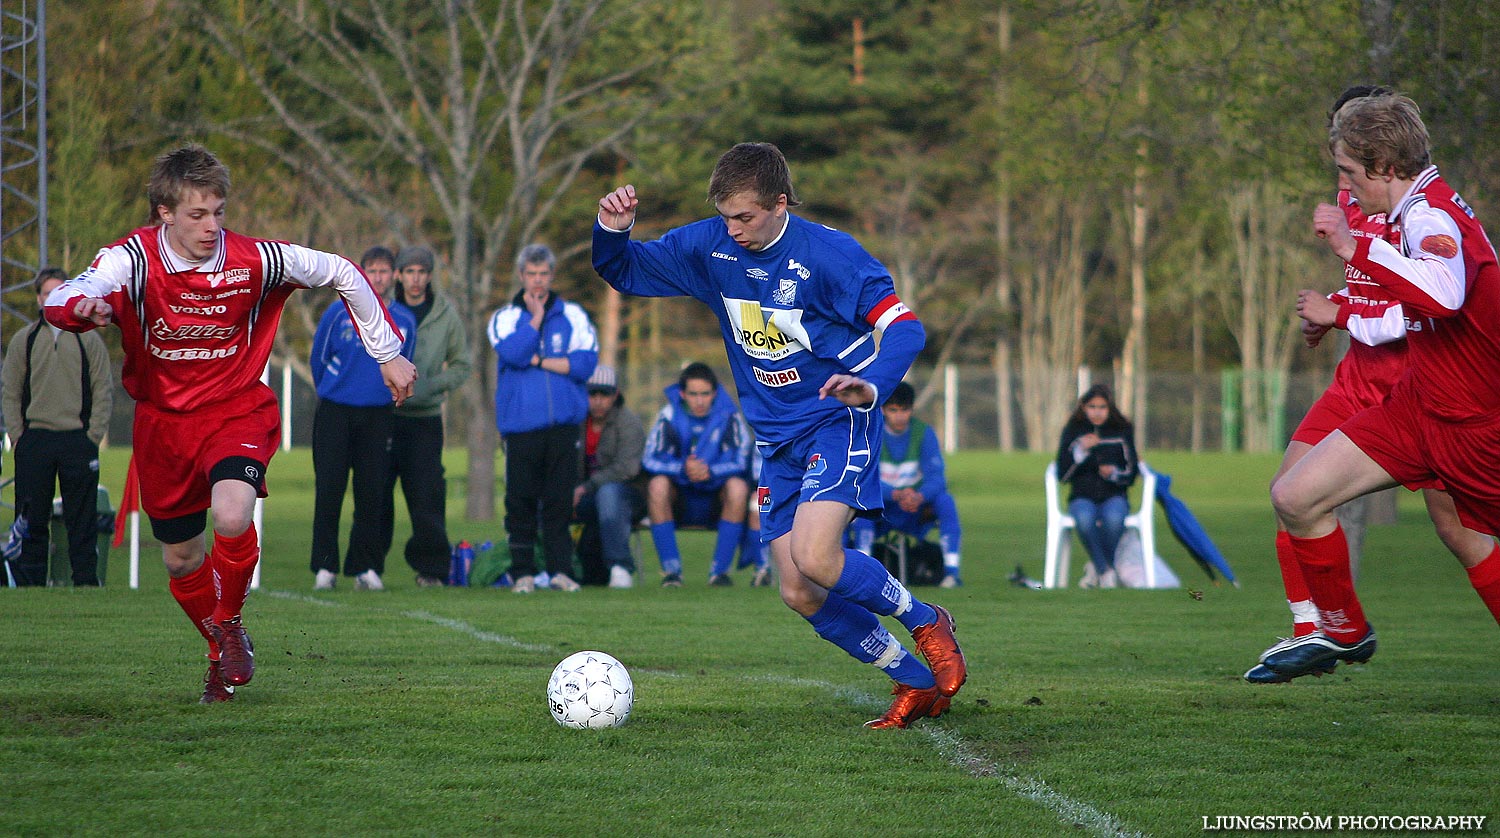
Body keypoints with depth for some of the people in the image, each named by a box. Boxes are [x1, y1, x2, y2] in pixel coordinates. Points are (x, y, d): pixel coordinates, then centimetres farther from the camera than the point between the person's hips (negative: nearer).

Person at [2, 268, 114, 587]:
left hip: (78, 441, -1)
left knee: (82, 521, 0)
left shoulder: (89, 339, 7)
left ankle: (86, 582, 3)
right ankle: (29, 584, 2)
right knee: (31, 521, 0)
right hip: (34, 442, 1)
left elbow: (103, 391, 5)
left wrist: (93, 436, -4)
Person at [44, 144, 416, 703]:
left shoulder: (254, 260, -16)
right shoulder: (134, 259, -18)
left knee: (232, 517, -29)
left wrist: (388, 354, 3)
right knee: (180, 559, 12)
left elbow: (342, 274, 0)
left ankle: (231, 623, -1)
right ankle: (222, 652, 40)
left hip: (237, 412, -2)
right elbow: (60, 301, -35)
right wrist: (82, 307, -60)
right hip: (162, 421, 2)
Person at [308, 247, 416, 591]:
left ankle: (366, 567, 8)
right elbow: (318, 360, 10)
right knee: (328, 491, -4)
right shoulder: (340, 312, -1)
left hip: (377, 417, 2)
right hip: (334, 413, -2)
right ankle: (324, 566, 1)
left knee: (372, 494, 0)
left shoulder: (403, 323, 5)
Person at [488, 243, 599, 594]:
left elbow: (586, 362, -2)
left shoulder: (572, 315, 11)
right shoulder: (505, 318, 9)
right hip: (521, 424, -1)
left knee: (560, 499, 0)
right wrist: (536, 317, -6)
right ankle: (523, 571, 5)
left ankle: (560, 570, 4)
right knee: (521, 500, -1)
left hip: (564, 423, 1)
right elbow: (513, 353, -12)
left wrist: (538, 361, -6)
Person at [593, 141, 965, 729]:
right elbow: (624, 271, 9)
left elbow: (904, 326, -18)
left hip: (837, 421, -6)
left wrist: (871, 385, -38)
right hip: (777, 438, 6)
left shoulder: (828, 252, -16)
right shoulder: (710, 246, -1)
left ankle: (926, 622, -1)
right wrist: (612, 230, -14)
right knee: (801, 595, 0)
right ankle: (918, 683, 16)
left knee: (814, 558, -27)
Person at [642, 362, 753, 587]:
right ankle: (671, 568, -23)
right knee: (657, 484, -29)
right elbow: (650, 460, -15)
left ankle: (720, 569, -22)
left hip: (716, 504, 0)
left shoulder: (728, 415, -8)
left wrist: (711, 471, -35)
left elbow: (741, 460, -16)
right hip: (680, 499, 0)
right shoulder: (669, 415, -7)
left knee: (738, 486, -30)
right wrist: (682, 469, -33)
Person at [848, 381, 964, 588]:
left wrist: (919, 497, -36)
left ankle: (951, 569, -27)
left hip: (916, 512, 2)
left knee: (945, 499, -26)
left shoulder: (924, 433, -3)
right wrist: (897, 495, -38)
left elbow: (936, 478, -12)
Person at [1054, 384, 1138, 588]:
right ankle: (1105, 571, -25)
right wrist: (1081, 449, -13)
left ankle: (1100, 567, -16)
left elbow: (1131, 473, 9)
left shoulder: (1122, 431, 9)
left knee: (1114, 518, -38)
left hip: (1114, 496, 0)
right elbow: (1062, 475, 0)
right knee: (1084, 519, -38)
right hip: (1082, 497, 0)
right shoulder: (1073, 431, 6)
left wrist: (1114, 473, -13)